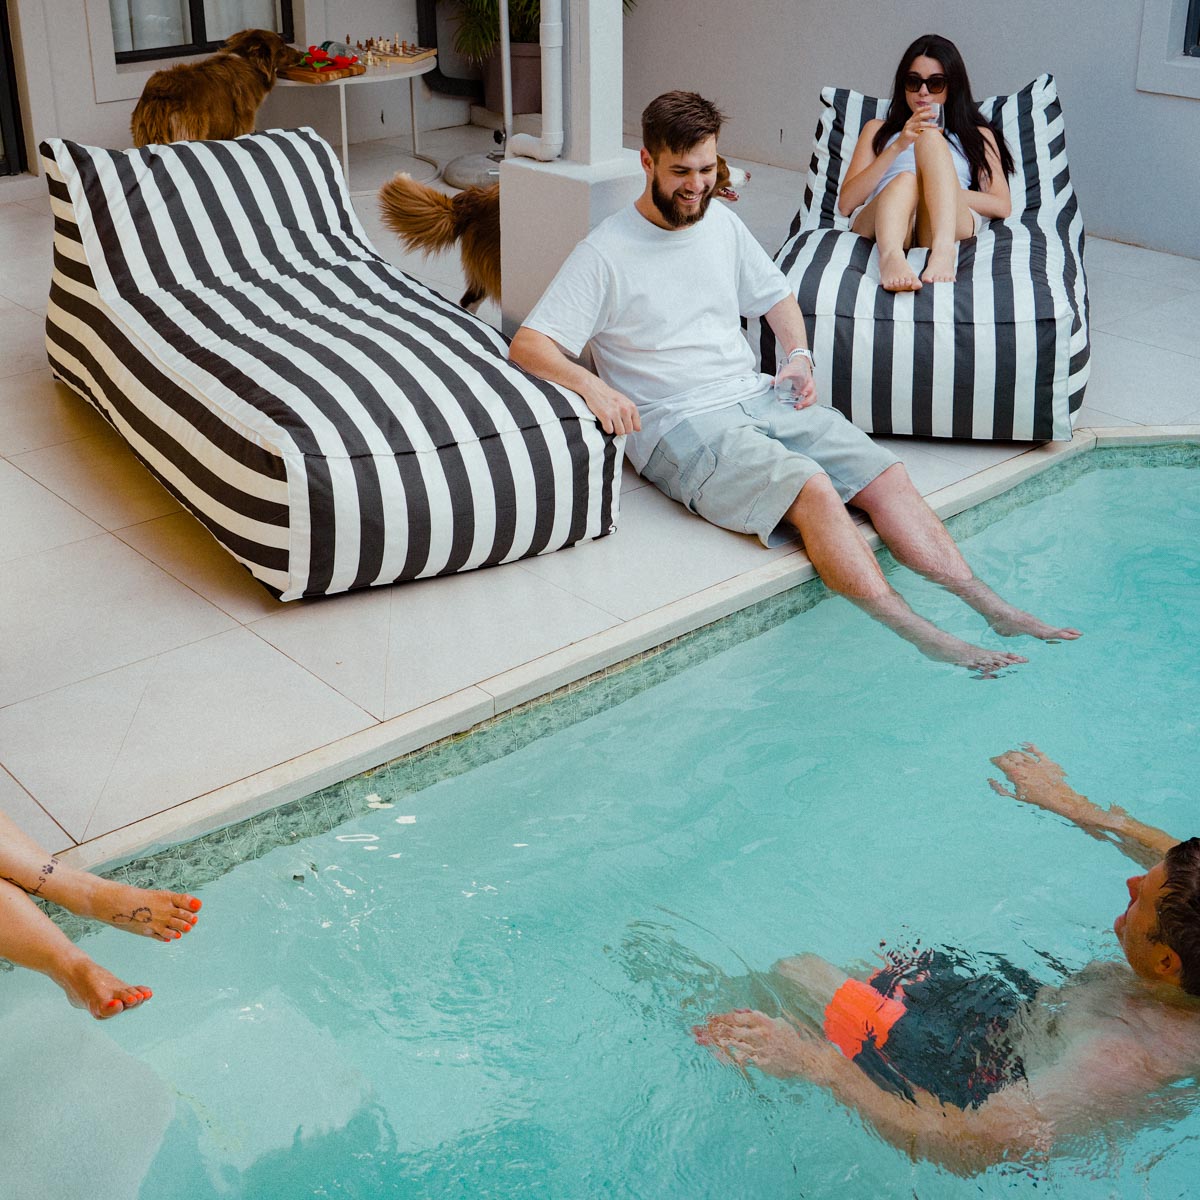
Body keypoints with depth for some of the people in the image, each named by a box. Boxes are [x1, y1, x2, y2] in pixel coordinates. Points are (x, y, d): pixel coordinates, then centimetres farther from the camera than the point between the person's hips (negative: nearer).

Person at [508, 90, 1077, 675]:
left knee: (885, 475, -12)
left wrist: (799, 355, 9)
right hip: (680, 425, -6)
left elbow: (776, 295, 29)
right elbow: (527, 345, -11)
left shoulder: (722, 223, 15)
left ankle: (990, 604, -12)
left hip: (759, 398, 7)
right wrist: (590, 384, -30)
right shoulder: (604, 253, -4)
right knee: (813, 490, -30)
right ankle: (921, 638, -33)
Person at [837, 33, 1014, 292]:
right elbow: (845, 204, 14)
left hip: (952, 221, 0)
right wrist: (897, 147, 3)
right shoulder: (878, 130, 32)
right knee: (905, 180, -34)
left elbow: (1002, 206, 13)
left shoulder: (978, 135, 31)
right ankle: (891, 256, -67)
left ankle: (943, 249, -54)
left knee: (931, 140, -27)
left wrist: (943, 192, -1)